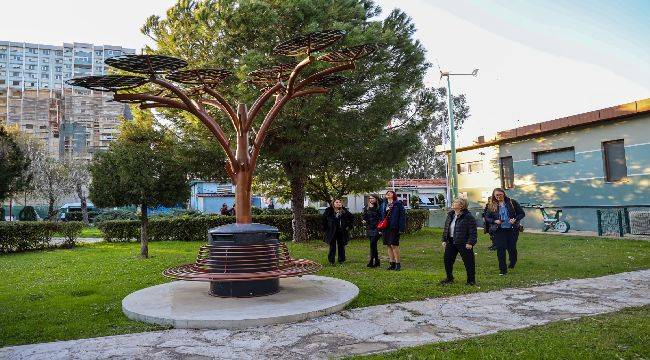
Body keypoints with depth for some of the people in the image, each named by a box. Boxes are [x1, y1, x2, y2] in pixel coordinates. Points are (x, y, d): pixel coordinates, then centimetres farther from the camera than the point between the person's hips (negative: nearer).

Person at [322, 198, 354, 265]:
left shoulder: (344, 211, 2)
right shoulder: (328, 211, -3)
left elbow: (351, 218, 13)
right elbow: (324, 220, 6)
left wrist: (349, 226, 5)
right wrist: (325, 229, 1)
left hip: (342, 232, 2)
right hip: (331, 232, -2)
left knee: (341, 246, 8)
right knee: (332, 247, 2)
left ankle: (341, 260, 20)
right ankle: (331, 261, 11)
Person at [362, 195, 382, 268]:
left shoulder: (378, 208, -4)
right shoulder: (366, 208, 11)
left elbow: (381, 219, -6)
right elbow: (364, 217, 19)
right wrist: (364, 221, -3)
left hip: (376, 228, -5)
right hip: (369, 229, 5)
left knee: (372, 244, -13)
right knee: (373, 245, 9)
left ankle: (371, 261, -9)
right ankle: (377, 261, 17)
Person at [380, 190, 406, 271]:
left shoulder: (398, 204, -3)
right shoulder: (383, 205, 15)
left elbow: (402, 216, -7)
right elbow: (381, 216, 19)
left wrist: (401, 228, -14)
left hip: (394, 228, -6)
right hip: (385, 228, 6)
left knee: (394, 245, -8)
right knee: (389, 246, 8)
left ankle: (398, 263, 3)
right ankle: (392, 263, 17)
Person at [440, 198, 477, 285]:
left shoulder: (468, 217, -12)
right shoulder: (450, 215, 11)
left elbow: (473, 232, -13)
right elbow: (446, 228, 17)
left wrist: (470, 243, -19)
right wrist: (444, 240, 12)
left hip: (463, 243, -7)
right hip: (451, 242, 7)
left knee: (468, 262, 1)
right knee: (447, 259, 10)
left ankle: (471, 280, 16)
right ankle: (449, 278, 25)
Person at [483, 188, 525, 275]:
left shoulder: (512, 202, -1)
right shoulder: (491, 206, 2)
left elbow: (522, 213, 4)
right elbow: (487, 217, 7)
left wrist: (515, 219, -14)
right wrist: (495, 221, -11)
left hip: (512, 229, 0)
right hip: (499, 231, 0)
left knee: (512, 248, 5)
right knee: (500, 249, -2)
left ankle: (513, 262, 38)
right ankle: (503, 269, 7)